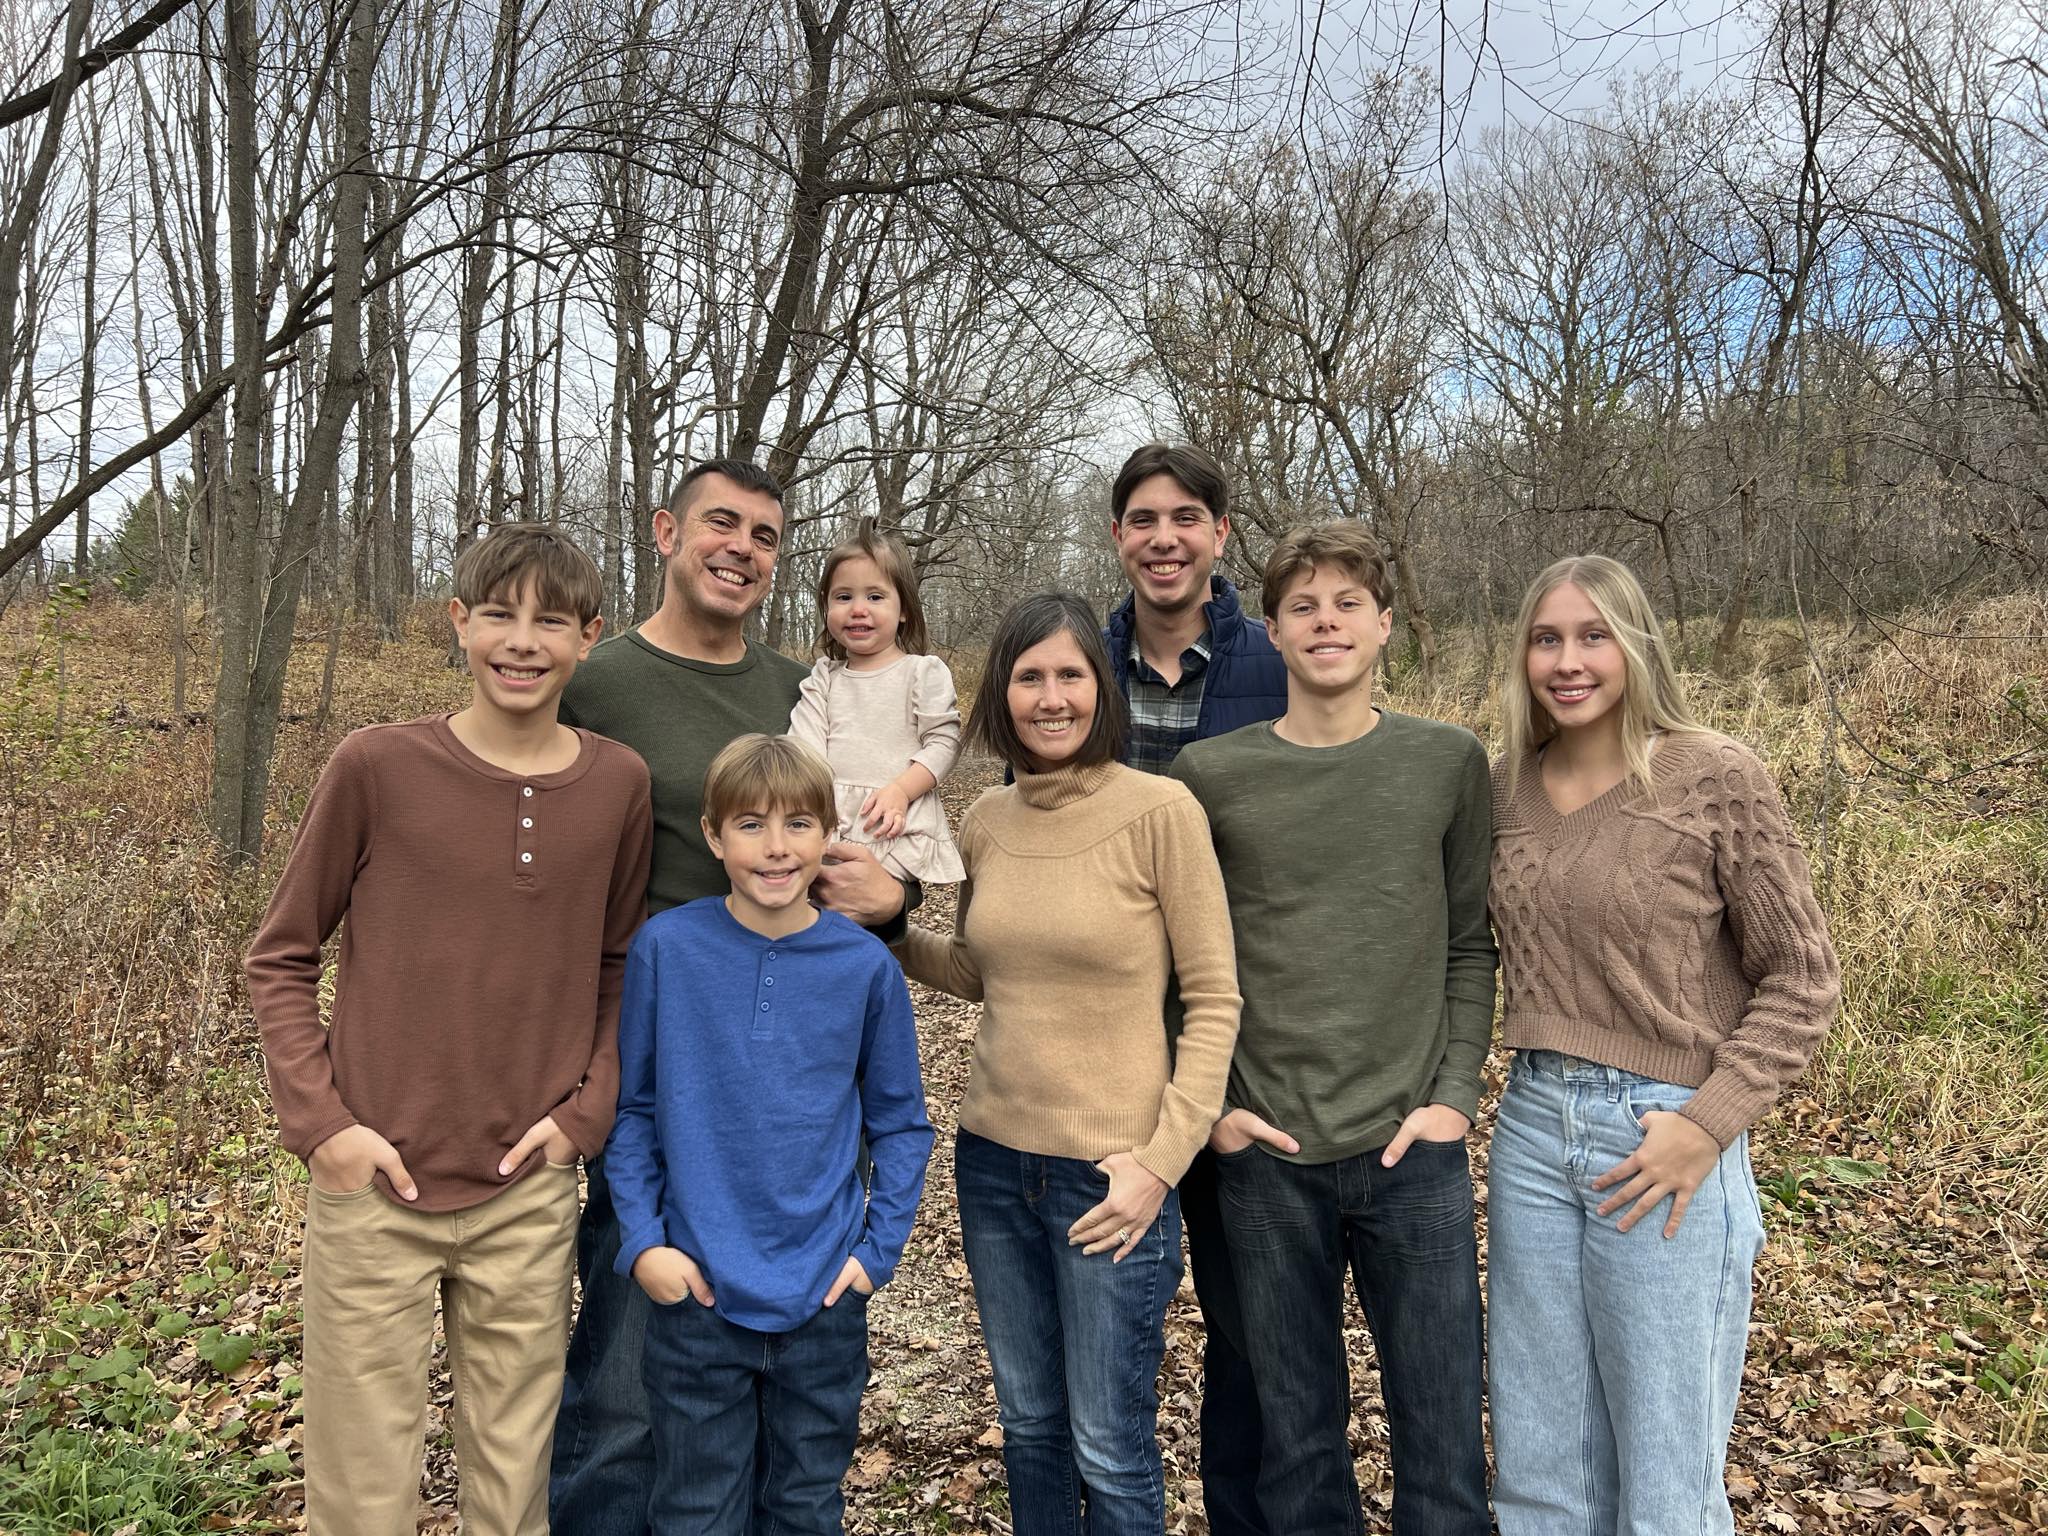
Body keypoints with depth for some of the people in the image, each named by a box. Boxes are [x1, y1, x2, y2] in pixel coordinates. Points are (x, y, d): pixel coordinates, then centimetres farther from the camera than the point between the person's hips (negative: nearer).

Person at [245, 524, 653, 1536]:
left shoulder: (618, 785, -1)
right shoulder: (377, 766, -8)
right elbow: (279, 958, 1)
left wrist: (586, 1109, -2)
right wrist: (319, 1121, -8)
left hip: (530, 1196, 2)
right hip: (372, 1187, -1)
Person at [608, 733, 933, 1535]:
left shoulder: (865, 965, -6)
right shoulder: (664, 948, -8)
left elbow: (900, 1124, 3)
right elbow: (632, 1109, 1)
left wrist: (879, 1249, -4)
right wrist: (642, 1240, -7)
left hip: (825, 1294, 1)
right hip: (695, 1291, -1)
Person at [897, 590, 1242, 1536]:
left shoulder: (1159, 811, -12)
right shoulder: (985, 823, 2)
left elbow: (1213, 999, -10)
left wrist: (1162, 1160, -14)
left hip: (1111, 1170, -5)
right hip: (994, 1157, 5)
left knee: (1109, 1448, 8)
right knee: (1028, 1424, 20)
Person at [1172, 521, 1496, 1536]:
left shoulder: (1450, 762, 2)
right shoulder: (1207, 774, 0)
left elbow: (1471, 947, 5)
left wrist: (1454, 1097, -4)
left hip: (1413, 1152, 0)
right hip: (1263, 1157, 0)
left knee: (1444, 1444, 11)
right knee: (1298, 1437, 14)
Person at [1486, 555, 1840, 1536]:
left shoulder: (1716, 778, -9)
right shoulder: (1508, 785, 4)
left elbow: (1802, 977, -6)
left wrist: (1706, 1126, -13)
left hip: (1664, 1138, -4)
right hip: (1532, 1127, 4)